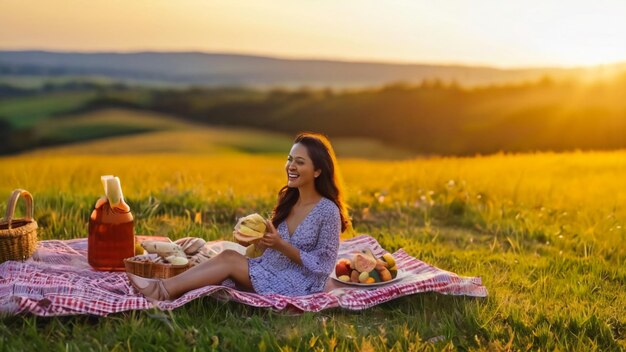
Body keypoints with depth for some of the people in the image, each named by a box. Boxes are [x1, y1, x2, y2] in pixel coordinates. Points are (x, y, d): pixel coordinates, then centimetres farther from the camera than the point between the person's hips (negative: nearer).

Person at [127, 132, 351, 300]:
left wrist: (281, 245, -20)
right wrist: (260, 239, -8)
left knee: (229, 259, -20)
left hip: (298, 286, -7)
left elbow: (322, 265, -13)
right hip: (270, 271, 7)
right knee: (229, 255, -19)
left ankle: (164, 290, -21)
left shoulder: (328, 211, -12)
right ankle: (166, 289, -31)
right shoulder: (288, 199, 11)